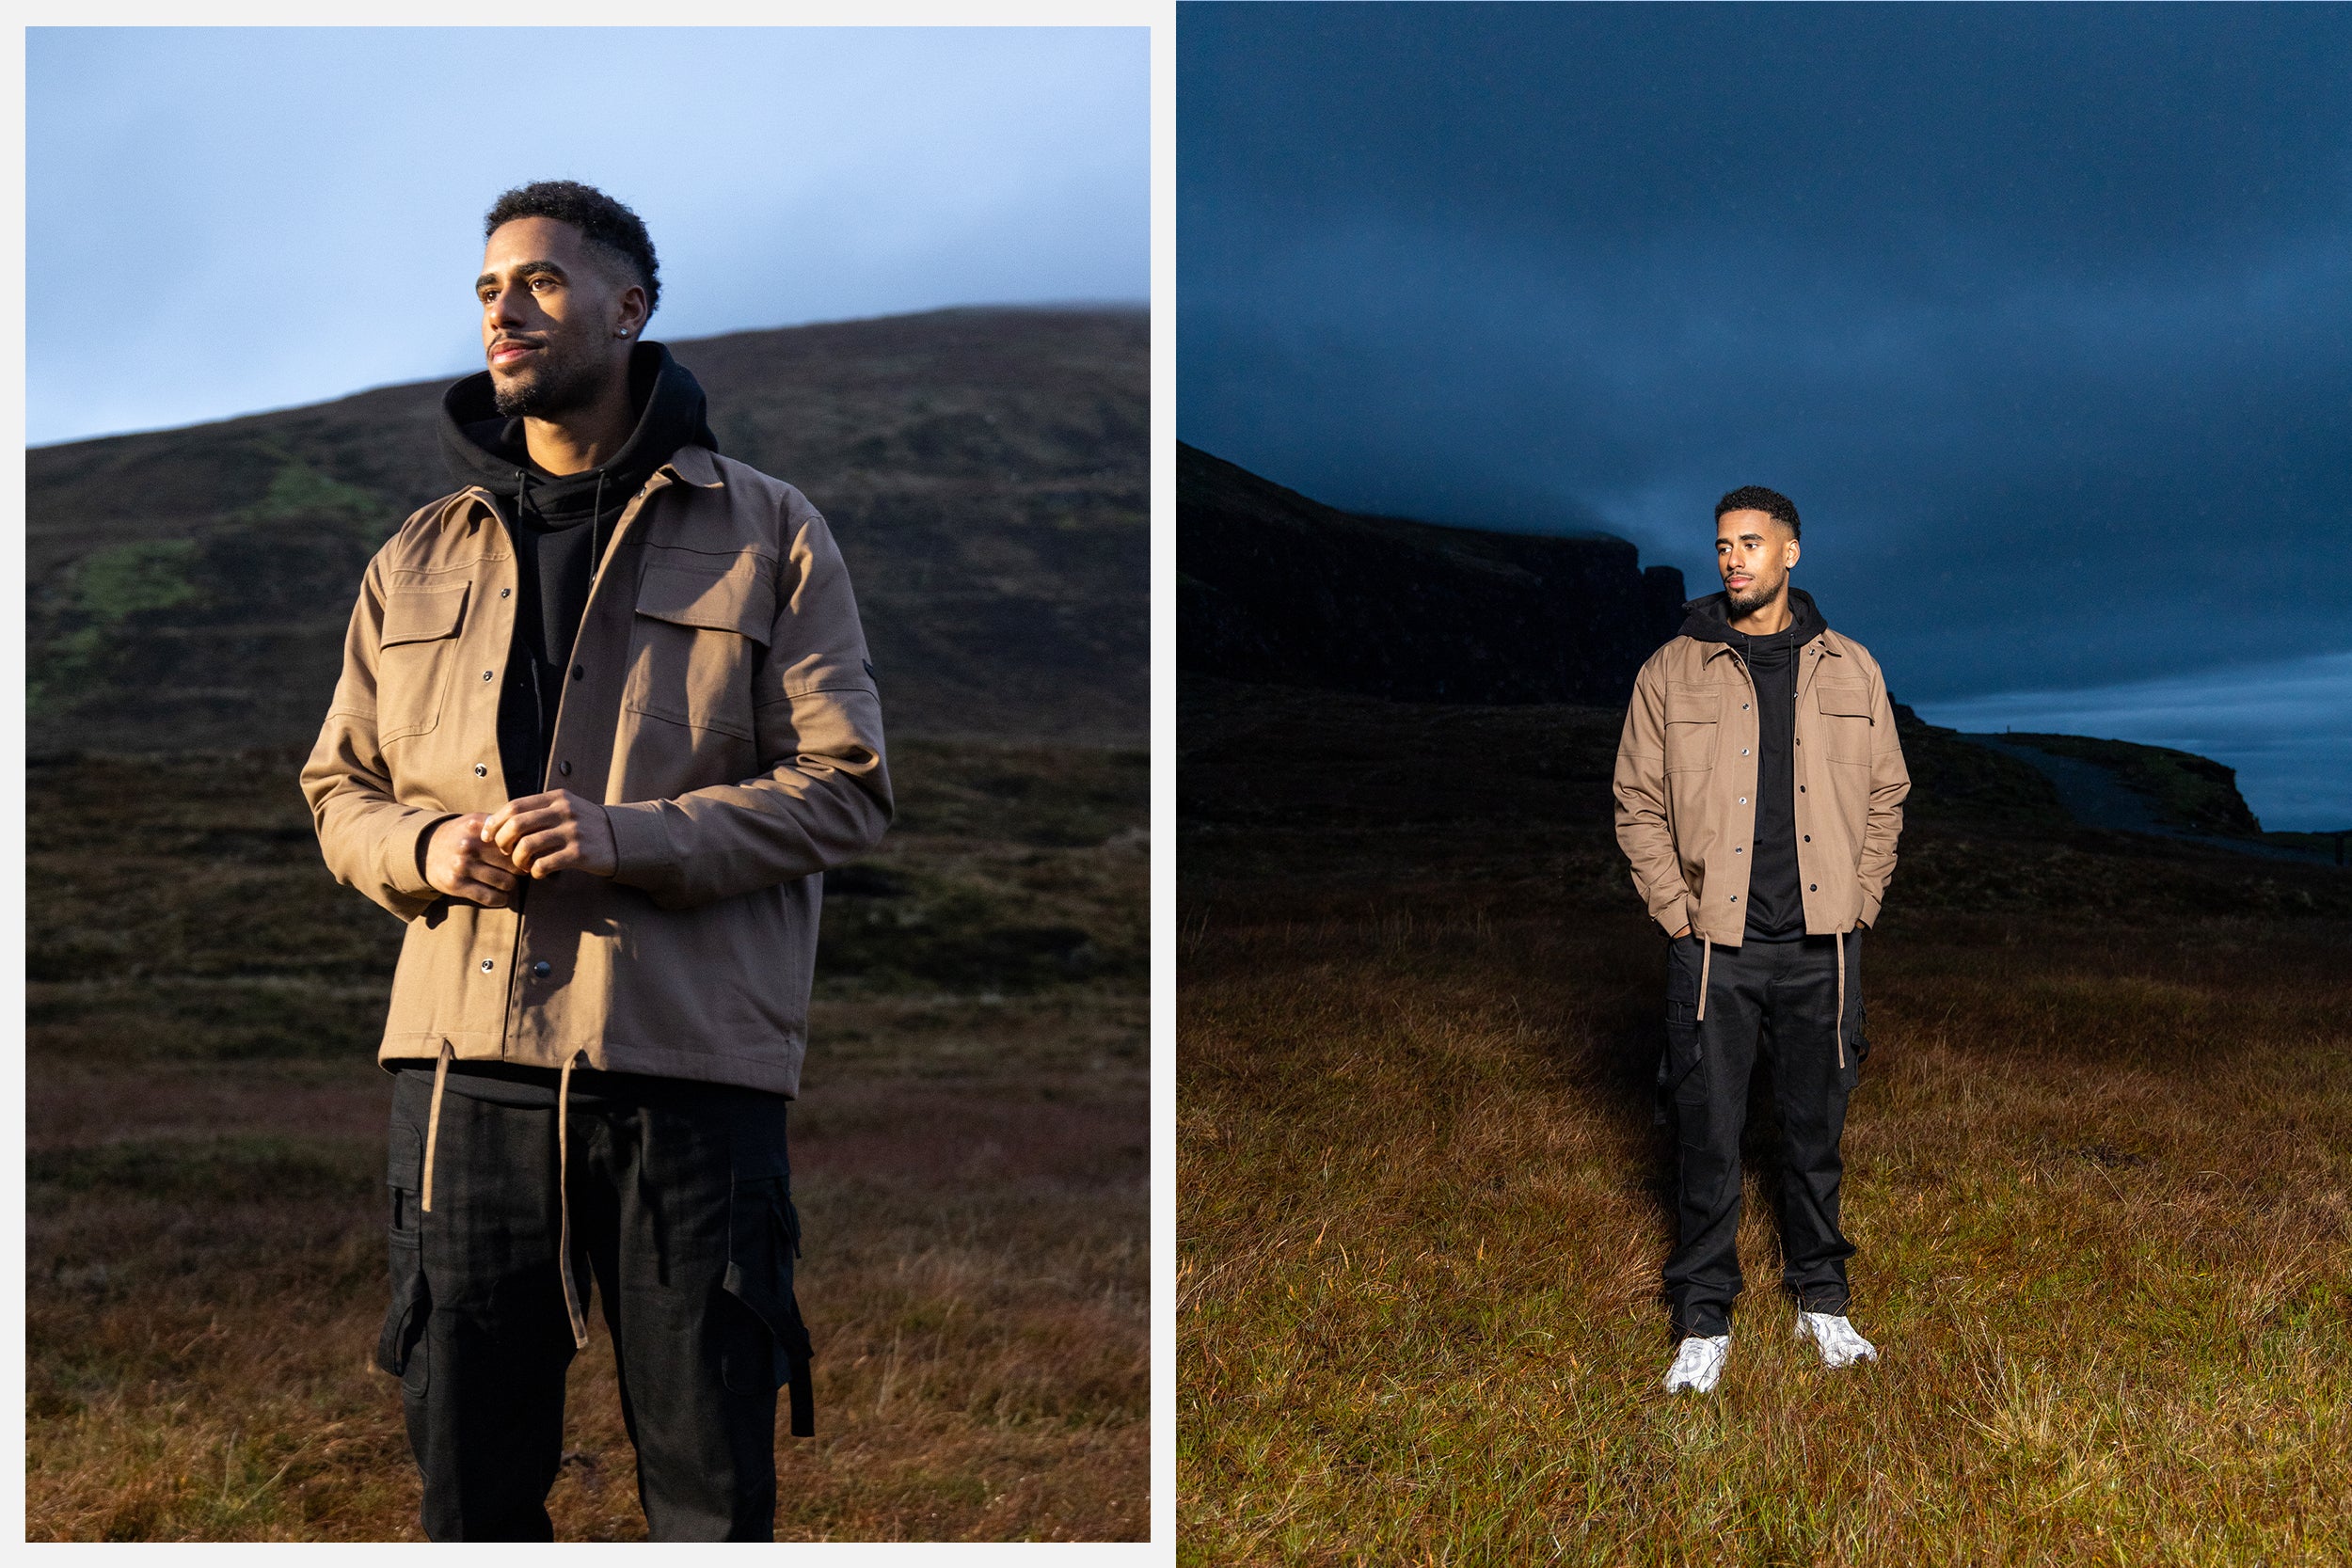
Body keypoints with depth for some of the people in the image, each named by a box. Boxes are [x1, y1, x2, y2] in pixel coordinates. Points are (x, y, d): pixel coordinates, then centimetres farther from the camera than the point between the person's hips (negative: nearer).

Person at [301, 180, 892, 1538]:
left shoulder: (766, 533, 5)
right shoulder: (418, 561, 16)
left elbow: (847, 788, -1)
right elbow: (340, 791, 19)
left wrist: (634, 837, -15)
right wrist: (425, 848, -5)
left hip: (692, 1066, -3)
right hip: (463, 1063, 3)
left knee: (713, 1485, 5)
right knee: (467, 1472, 10)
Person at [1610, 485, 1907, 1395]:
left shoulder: (1850, 671, 7)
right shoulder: (1672, 673, 2)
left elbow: (1885, 797, 13)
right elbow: (1639, 806, 4)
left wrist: (1859, 905, 4)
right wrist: (1680, 913, -4)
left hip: (1822, 950, 2)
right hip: (1715, 947, -1)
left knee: (1816, 1133, 11)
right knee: (1710, 1141, 1)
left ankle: (1821, 1301, 27)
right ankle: (1703, 1321, 13)